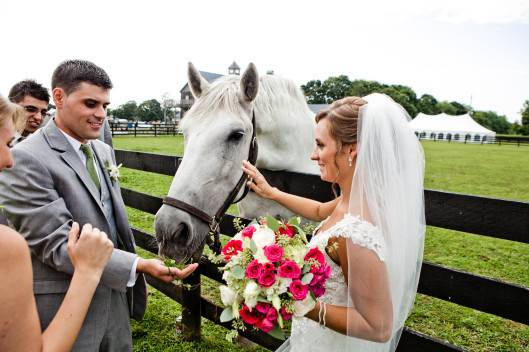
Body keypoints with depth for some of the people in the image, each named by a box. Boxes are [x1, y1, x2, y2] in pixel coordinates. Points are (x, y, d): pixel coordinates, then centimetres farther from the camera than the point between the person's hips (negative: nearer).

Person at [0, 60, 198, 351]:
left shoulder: (104, 150, 5)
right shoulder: (25, 160, -19)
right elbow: (56, 245, -23)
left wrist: (136, 276, 15)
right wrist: (140, 265, -30)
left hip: (115, 291, 7)